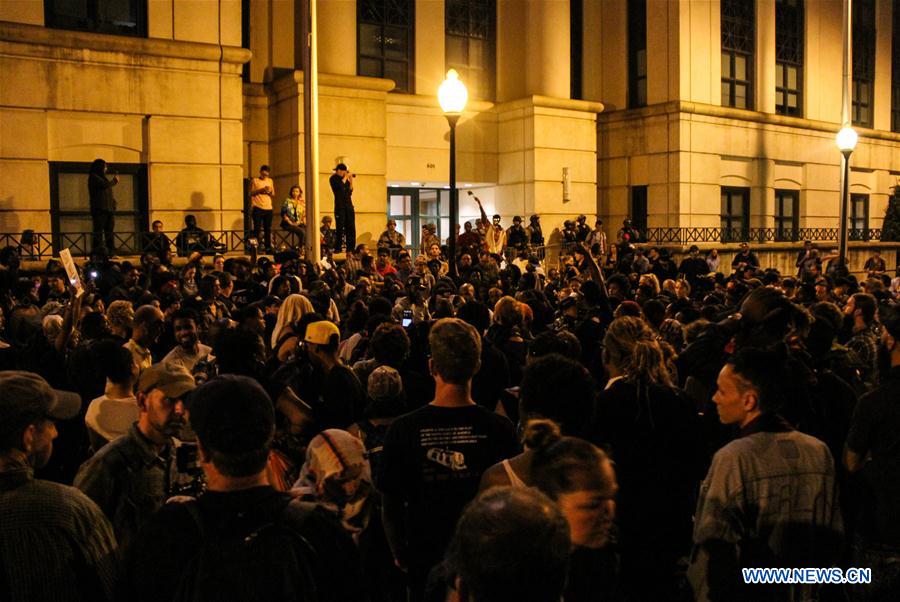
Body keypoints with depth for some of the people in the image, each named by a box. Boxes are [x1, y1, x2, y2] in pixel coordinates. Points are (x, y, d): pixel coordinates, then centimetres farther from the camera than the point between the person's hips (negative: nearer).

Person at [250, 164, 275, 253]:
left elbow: (273, 195, 17)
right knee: (257, 229, -5)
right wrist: (260, 190, -12)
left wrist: (269, 192, -5)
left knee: (268, 229, 3)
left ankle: (268, 247, 7)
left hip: (268, 208, 4)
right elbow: (251, 193, 0)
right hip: (258, 208, -4)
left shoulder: (270, 181, 16)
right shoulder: (254, 181, 5)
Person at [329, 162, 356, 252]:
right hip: (340, 206, -6)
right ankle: (338, 248, -6)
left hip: (349, 205, 6)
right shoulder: (333, 178, 2)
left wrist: (351, 181, 6)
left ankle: (351, 248, 4)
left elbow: (350, 192, 15)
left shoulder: (345, 179, 18)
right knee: (340, 227, -8)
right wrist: (345, 177, -6)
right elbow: (339, 186, -17)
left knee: (351, 228, 2)